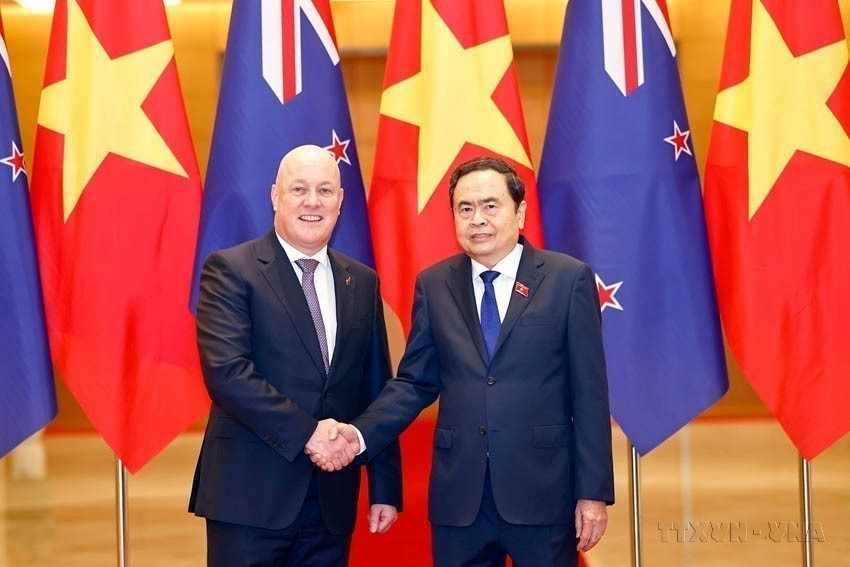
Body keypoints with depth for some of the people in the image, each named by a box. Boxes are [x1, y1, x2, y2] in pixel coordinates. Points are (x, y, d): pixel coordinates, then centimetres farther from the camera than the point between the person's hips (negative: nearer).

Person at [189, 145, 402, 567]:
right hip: (251, 493, -4)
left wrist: (385, 487, 9)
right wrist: (306, 432, -18)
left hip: (332, 501, 5)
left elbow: (376, 391, 13)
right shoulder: (230, 270, -4)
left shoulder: (362, 282, 12)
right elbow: (225, 371, -15)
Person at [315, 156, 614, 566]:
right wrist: (360, 434, -9)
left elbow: (589, 392, -2)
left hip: (542, 490, -2)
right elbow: (415, 382, 8)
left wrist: (594, 491, -5)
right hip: (458, 493, 2)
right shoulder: (433, 285, 7)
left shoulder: (569, 278, -1)